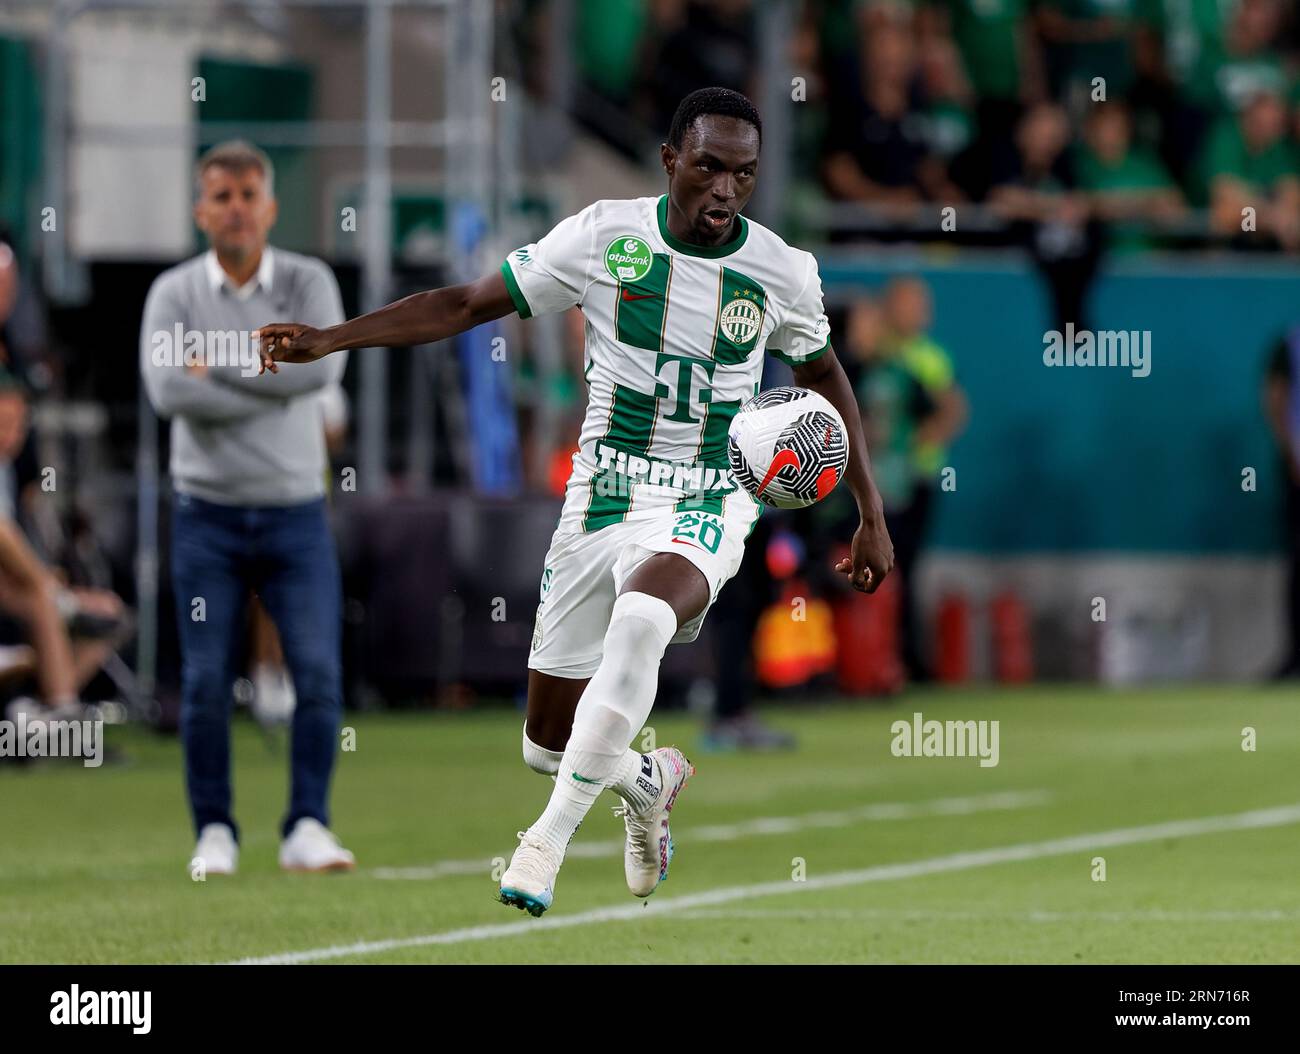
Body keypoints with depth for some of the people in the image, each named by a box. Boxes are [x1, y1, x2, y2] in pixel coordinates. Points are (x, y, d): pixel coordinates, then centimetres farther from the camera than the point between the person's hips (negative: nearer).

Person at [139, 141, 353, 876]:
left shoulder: (308, 283, 1)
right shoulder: (175, 292, 0)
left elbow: (323, 366, -18)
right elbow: (168, 389, -17)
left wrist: (219, 365, -14)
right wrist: (274, 386, -15)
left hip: (296, 515, 0)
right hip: (208, 517, 0)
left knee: (319, 671, -10)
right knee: (206, 682, 0)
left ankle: (308, 827, -3)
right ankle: (215, 833, 10)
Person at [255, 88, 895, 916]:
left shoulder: (782, 272, -3)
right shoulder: (604, 236, -7)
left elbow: (826, 379, 15)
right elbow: (469, 305, -1)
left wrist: (873, 517, 15)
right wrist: (329, 339, -8)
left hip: (705, 506, -2)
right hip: (602, 498, 2)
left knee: (640, 621, -37)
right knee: (549, 744, 5)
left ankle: (553, 836, -27)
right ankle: (648, 781, 40)